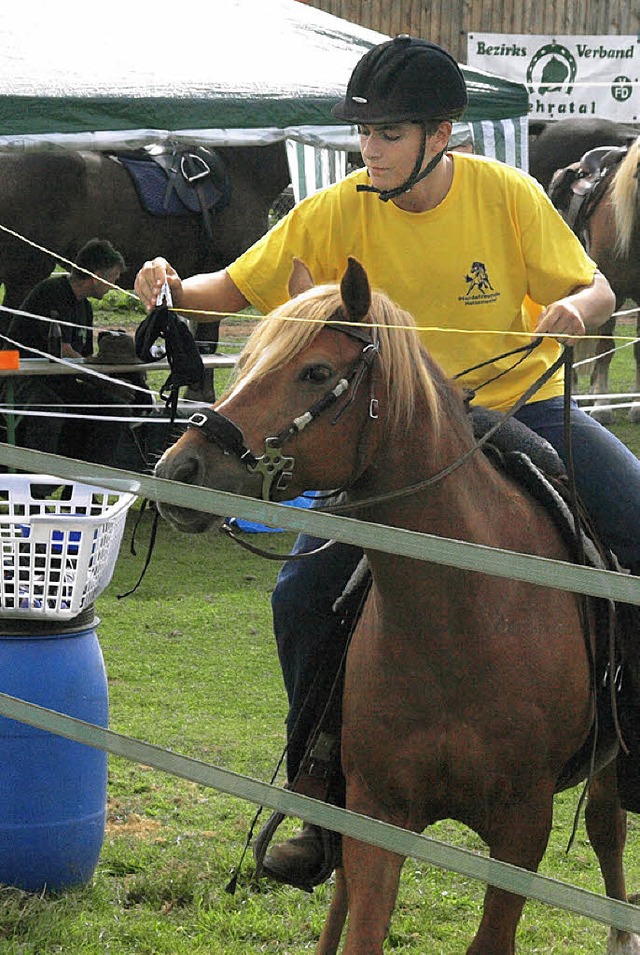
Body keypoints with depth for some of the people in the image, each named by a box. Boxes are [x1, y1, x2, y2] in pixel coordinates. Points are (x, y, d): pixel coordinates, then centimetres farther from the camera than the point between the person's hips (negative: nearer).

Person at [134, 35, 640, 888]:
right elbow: (236, 288, -4)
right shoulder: (335, 216, -8)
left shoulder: (507, 196, -10)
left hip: (522, 410, -1)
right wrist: (175, 289, -26)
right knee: (305, 595, -13)